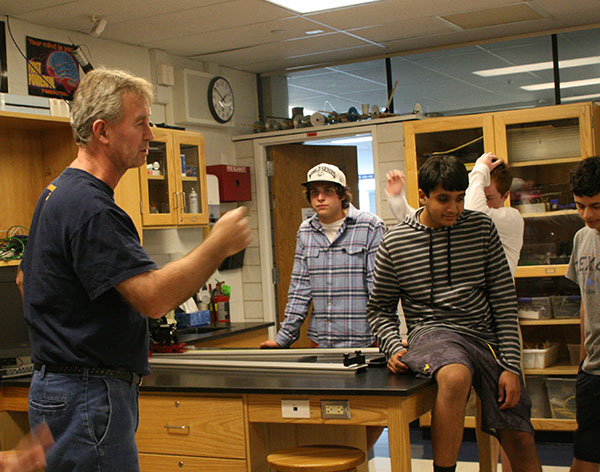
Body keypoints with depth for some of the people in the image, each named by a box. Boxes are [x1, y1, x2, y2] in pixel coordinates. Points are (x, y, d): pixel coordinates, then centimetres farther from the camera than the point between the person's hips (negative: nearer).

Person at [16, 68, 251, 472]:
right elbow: (153, 296, -28)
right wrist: (219, 246, -17)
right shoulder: (90, 206, -21)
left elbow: (27, 279, 25)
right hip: (89, 394, -11)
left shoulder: (58, 193, 14)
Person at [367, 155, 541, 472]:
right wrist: (393, 348, -7)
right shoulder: (394, 243, 4)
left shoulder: (481, 227, 7)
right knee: (456, 376, -38)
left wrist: (511, 366, -2)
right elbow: (380, 309, 13)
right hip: (432, 332, -2)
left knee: (520, 440, -3)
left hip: (485, 336, 3)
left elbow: (504, 300, 6)